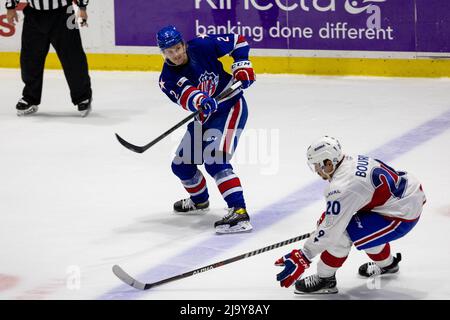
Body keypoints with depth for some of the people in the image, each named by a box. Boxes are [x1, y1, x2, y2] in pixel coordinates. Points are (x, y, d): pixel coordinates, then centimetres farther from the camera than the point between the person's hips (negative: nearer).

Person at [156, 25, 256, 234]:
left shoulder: (202, 46, -16)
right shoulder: (167, 79, -10)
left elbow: (237, 41, -1)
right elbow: (185, 96, -33)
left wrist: (242, 67, -14)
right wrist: (200, 101, -53)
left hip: (231, 106, -6)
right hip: (203, 117, 6)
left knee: (215, 159, -26)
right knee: (181, 164, 11)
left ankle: (239, 211, -35)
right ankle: (199, 200, 42)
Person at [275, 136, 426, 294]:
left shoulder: (341, 187, -23)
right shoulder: (354, 161, 4)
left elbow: (330, 230, -20)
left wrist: (301, 258, -14)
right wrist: (325, 219, 30)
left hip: (403, 216, -10)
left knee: (341, 234, -13)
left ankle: (325, 280, 4)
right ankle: (387, 264, 46)